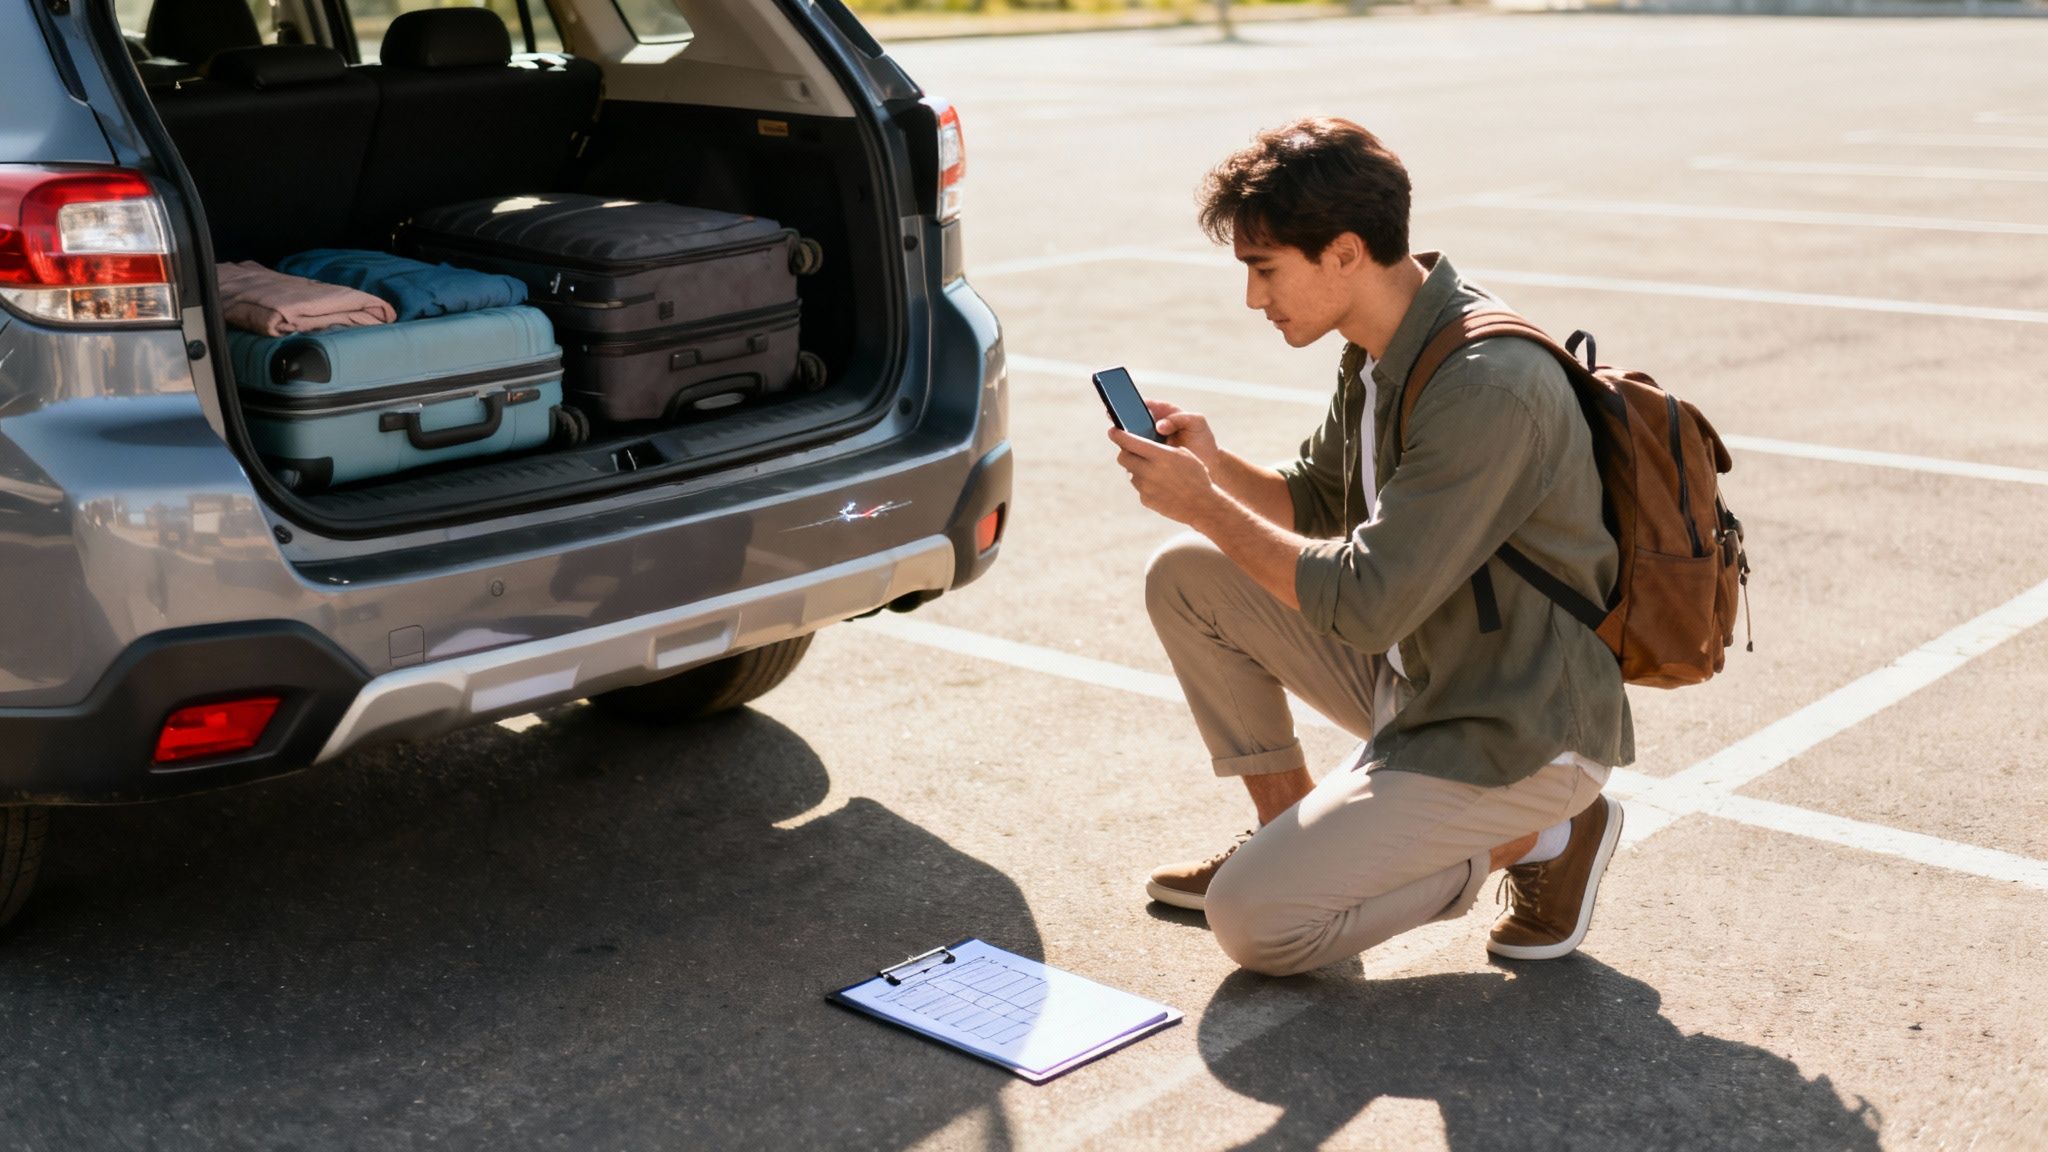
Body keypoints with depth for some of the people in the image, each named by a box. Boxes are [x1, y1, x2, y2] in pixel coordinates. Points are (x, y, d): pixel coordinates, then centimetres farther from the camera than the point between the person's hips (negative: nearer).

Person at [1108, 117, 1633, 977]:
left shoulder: (1489, 385, -28)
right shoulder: (1383, 350, 2)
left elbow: (1367, 604, -28)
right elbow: (1317, 501, 15)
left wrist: (1205, 504, -19)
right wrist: (1215, 465, -5)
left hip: (1521, 737, -9)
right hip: (1417, 675, 9)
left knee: (1254, 924, -15)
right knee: (1187, 576, 4)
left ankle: (1537, 834, 1)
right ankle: (1288, 830, 16)